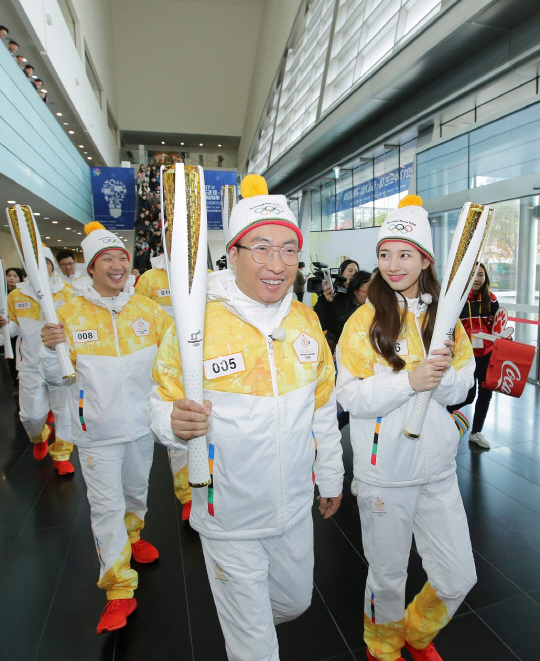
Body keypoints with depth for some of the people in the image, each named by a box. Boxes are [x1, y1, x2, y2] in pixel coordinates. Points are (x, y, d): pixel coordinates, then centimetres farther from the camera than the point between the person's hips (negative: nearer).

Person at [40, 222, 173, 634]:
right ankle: (120, 591, 18)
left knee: (137, 491, 23)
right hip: (97, 431, -3)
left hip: (141, 425, 3)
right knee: (106, 506, 2)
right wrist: (49, 350, -26)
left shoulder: (148, 310, -2)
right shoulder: (70, 315, -8)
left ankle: (132, 538, 52)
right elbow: (59, 377, -6)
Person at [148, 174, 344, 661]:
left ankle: (246, 620, 60)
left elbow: (323, 408, 6)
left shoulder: (306, 320, -4)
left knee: (295, 603, 28)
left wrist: (331, 478, 12)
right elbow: (162, 403, -9)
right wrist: (176, 422, -32)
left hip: (295, 509, 5)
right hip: (230, 517, -4)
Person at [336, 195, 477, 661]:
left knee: (459, 578, 13)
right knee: (388, 574, 13)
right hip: (385, 471, -3)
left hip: (438, 469, 4)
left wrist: (443, 373, -18)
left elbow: (462, 390, 4)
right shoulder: (365, 319, -9)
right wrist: (409, 380, -26)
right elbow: (349, 395, -14)